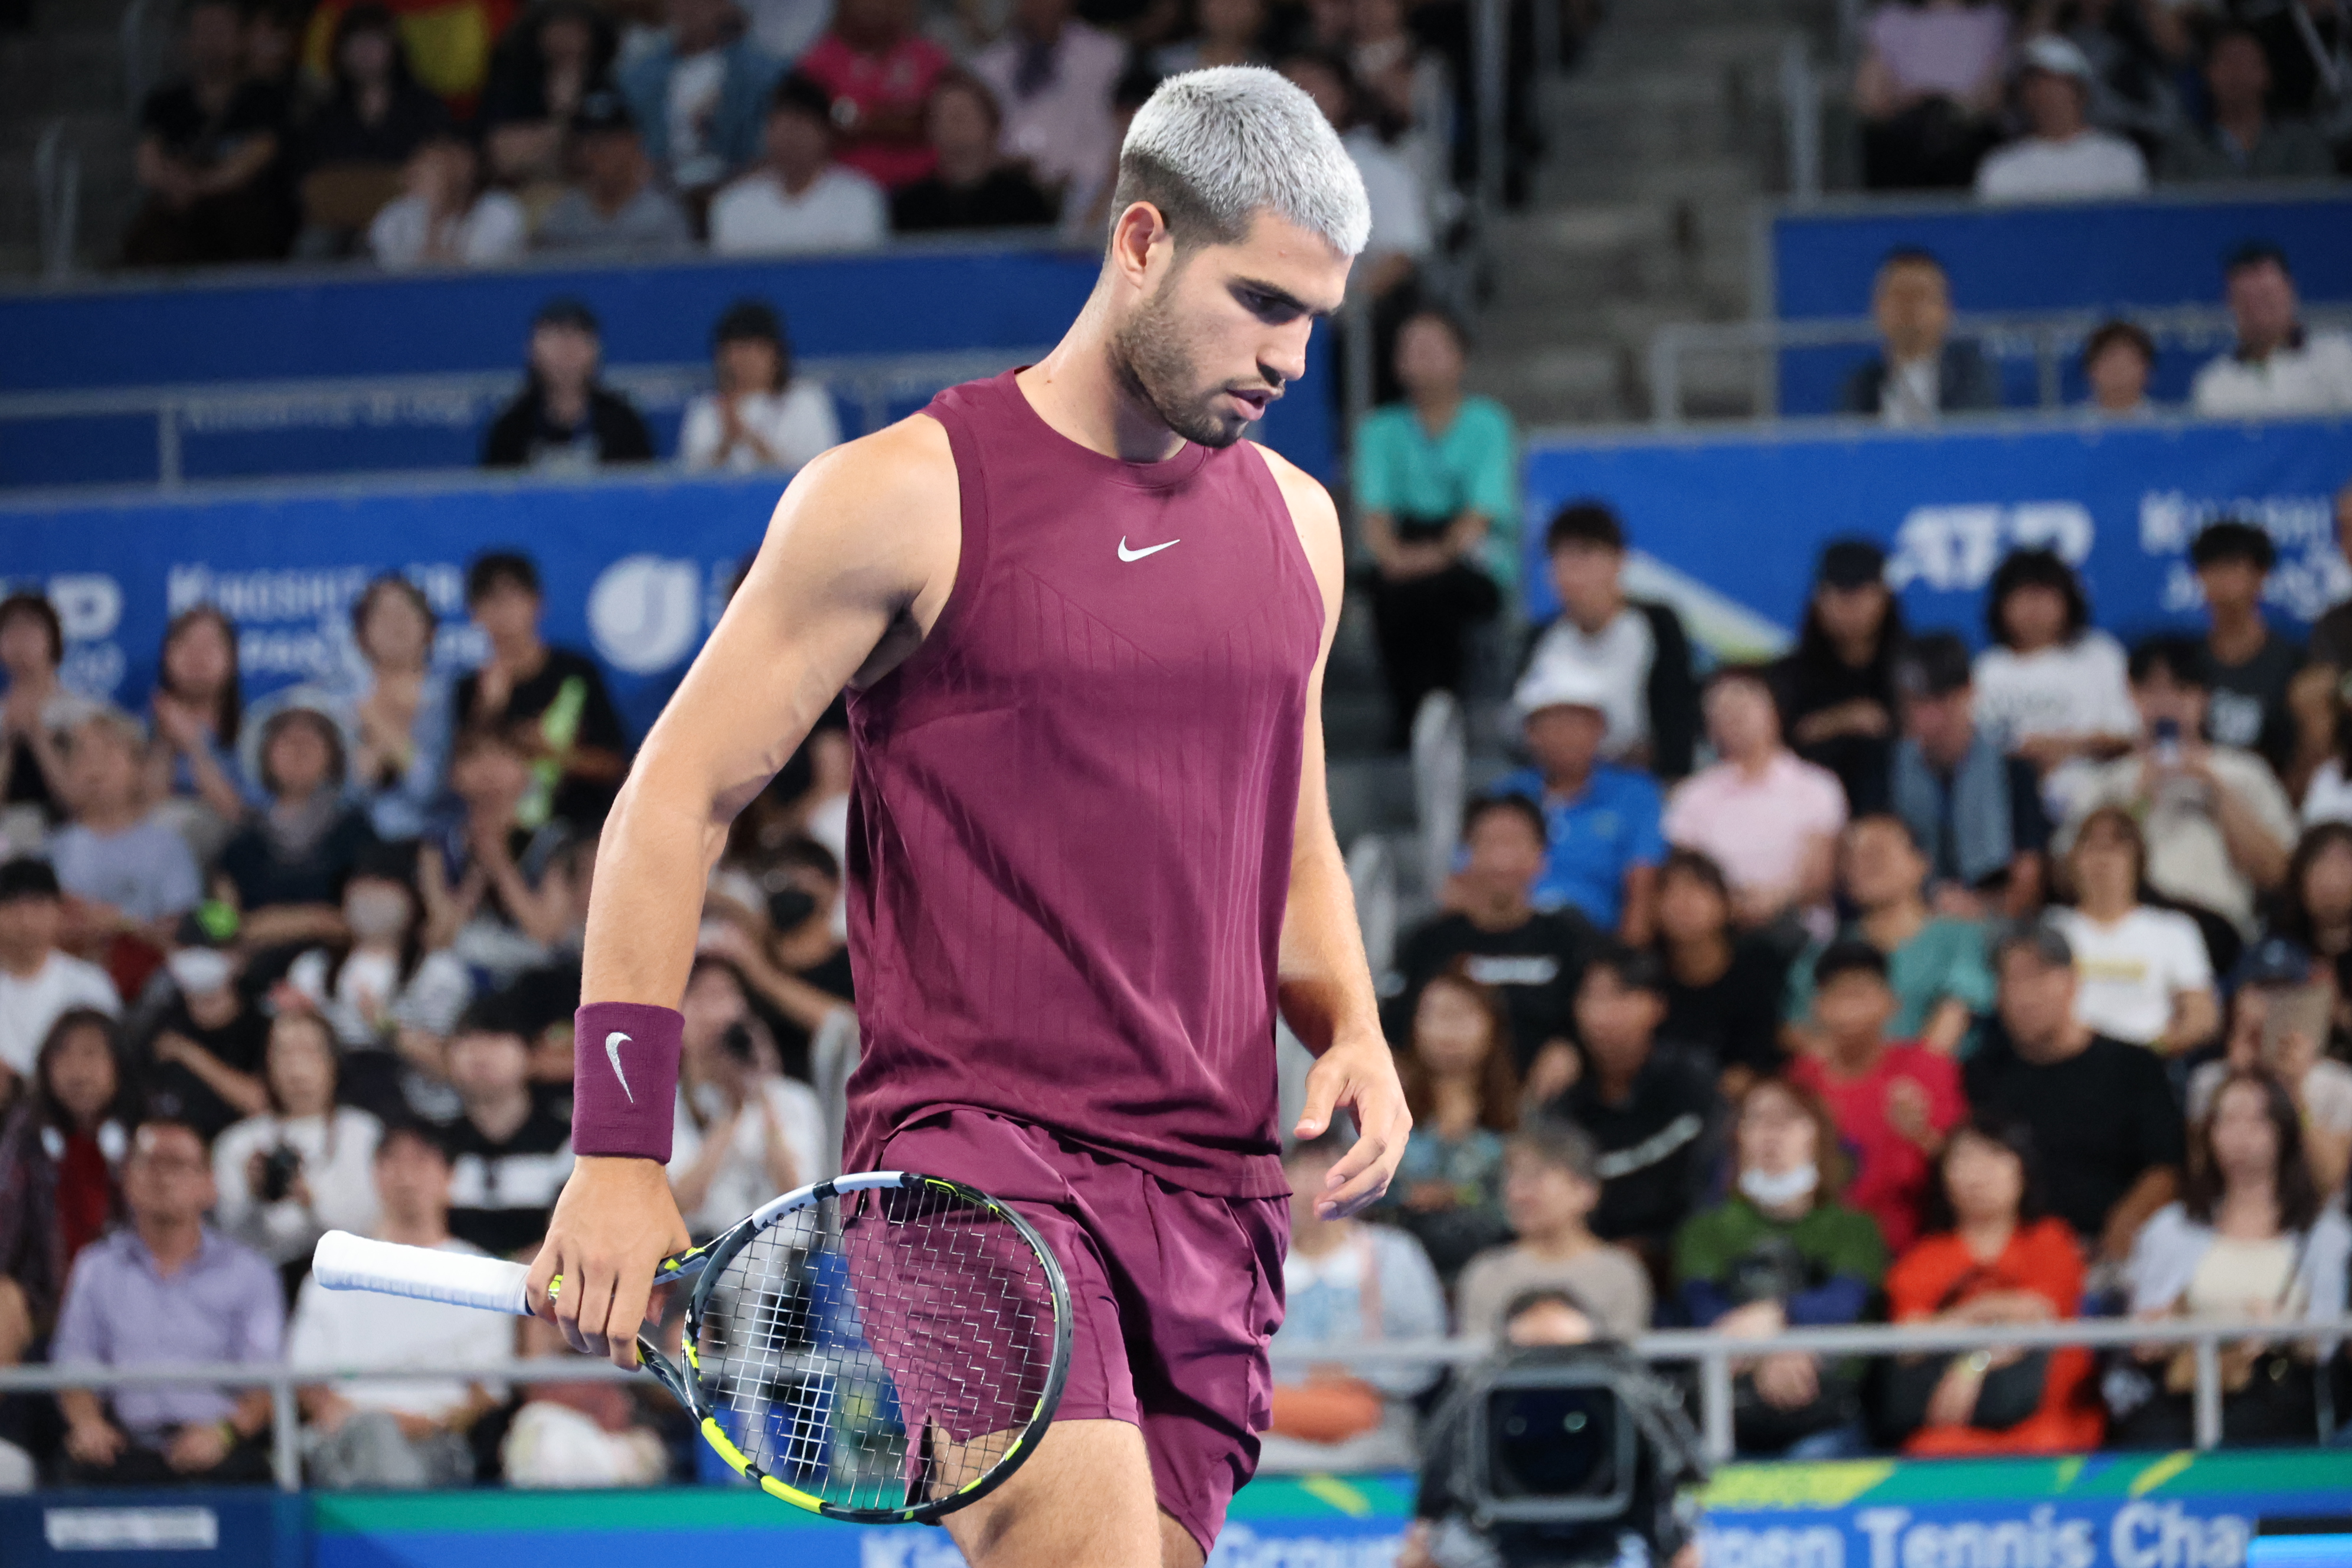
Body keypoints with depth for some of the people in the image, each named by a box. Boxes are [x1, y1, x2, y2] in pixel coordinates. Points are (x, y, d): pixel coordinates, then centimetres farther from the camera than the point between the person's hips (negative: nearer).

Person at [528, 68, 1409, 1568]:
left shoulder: (1297, 525, 16)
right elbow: (679, 798, -1)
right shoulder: (908, 496, -3)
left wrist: (1352, 1029, 7)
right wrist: (619, 1154, -7)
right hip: (970, 1155, -6)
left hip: (1216, 1197, 6)